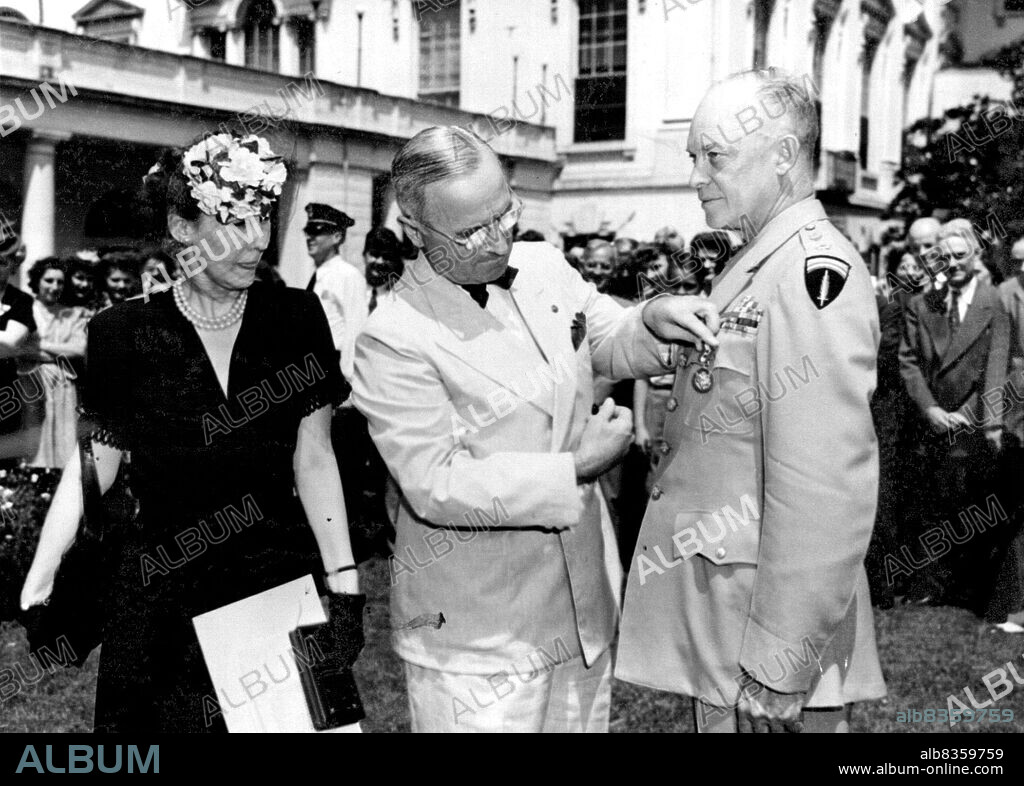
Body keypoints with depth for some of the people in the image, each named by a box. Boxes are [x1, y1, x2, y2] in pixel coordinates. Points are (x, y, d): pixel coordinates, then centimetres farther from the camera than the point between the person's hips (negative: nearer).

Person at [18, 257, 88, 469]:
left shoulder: (74, 314, 11)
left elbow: (80, 349, -2)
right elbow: (18, 348, -6)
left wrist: (41, 345, -5)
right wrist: (61, 353, -7)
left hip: (62, 390, 1)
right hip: (29, 387, -1)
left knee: (62, 446, -2)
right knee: (31, 445, -4)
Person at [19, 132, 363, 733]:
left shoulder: (296, 318, -2)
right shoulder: (124, 334, -5)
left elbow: (313, 461, 0)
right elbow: (92, 466, -2)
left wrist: (344, 581, -5)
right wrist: (39, 582, -12)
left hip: (281, 581, 1)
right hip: (164, 596, -1)